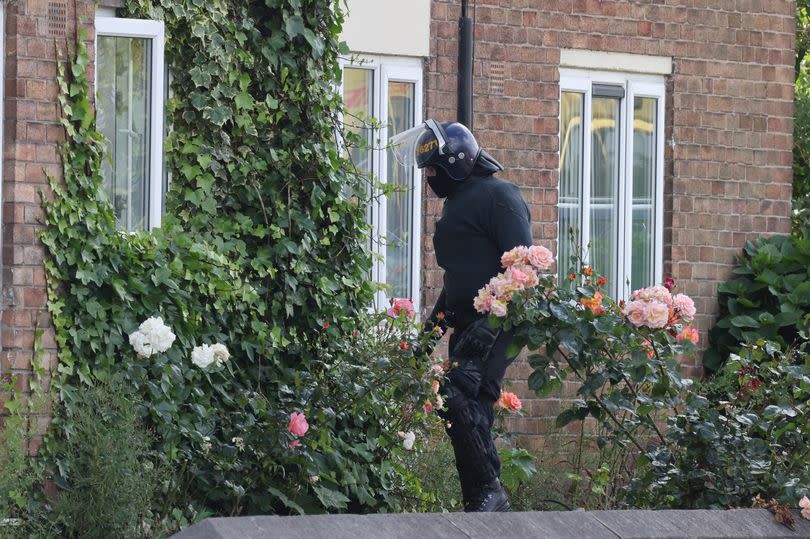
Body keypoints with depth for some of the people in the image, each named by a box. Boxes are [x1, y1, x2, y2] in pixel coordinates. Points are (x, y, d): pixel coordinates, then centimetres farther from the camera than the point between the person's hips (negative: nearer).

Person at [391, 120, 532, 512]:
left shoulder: (499, 196, -9)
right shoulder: (457, 202, 22)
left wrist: (492, 323, -25)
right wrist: (432, 326, 26)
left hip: (497, 323, -10)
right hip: (468, 324, 10)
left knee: (457, 395, -22)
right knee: (471, 410, 7)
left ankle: (489, 491, -19)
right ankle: (479, 500, 11)